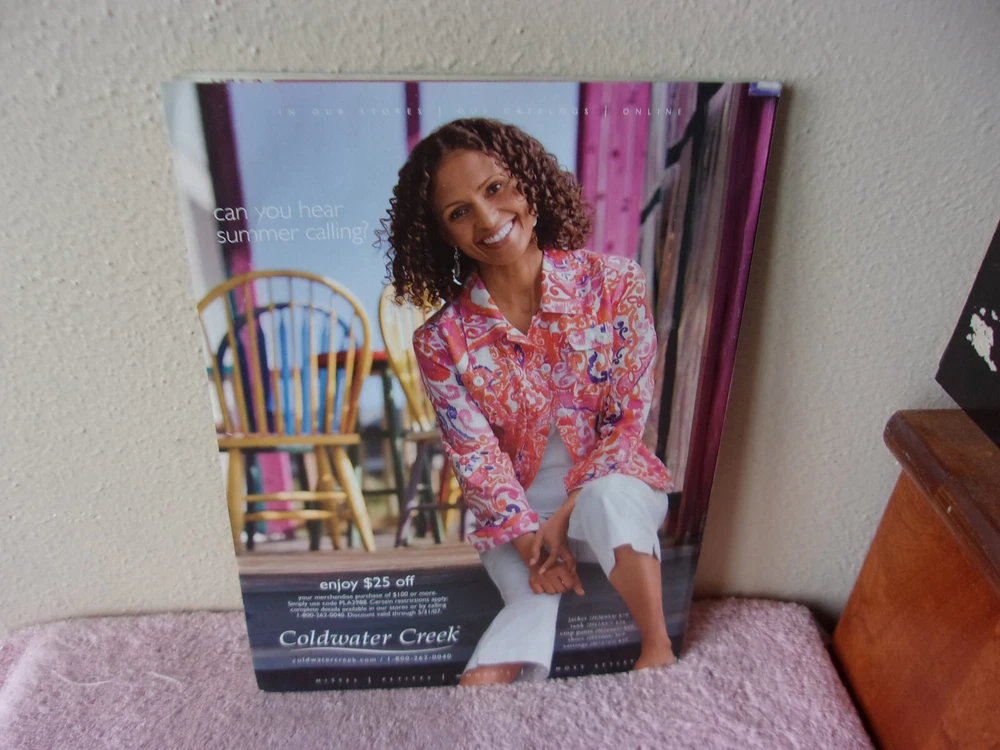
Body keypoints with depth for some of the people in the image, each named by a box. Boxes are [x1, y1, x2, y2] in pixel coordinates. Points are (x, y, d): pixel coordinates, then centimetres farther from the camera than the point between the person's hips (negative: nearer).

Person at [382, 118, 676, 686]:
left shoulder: (615, 282, -13)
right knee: (534, 604, -27)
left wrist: (564, 516, -17)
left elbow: (629, 419, -11)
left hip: (614, 484, 0)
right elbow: (479, 462, -8)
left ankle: (658, 650, -17)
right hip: (516, 512, 1)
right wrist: (529, 540, -19)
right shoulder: (442, 341, -11)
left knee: (609, 499, -34)